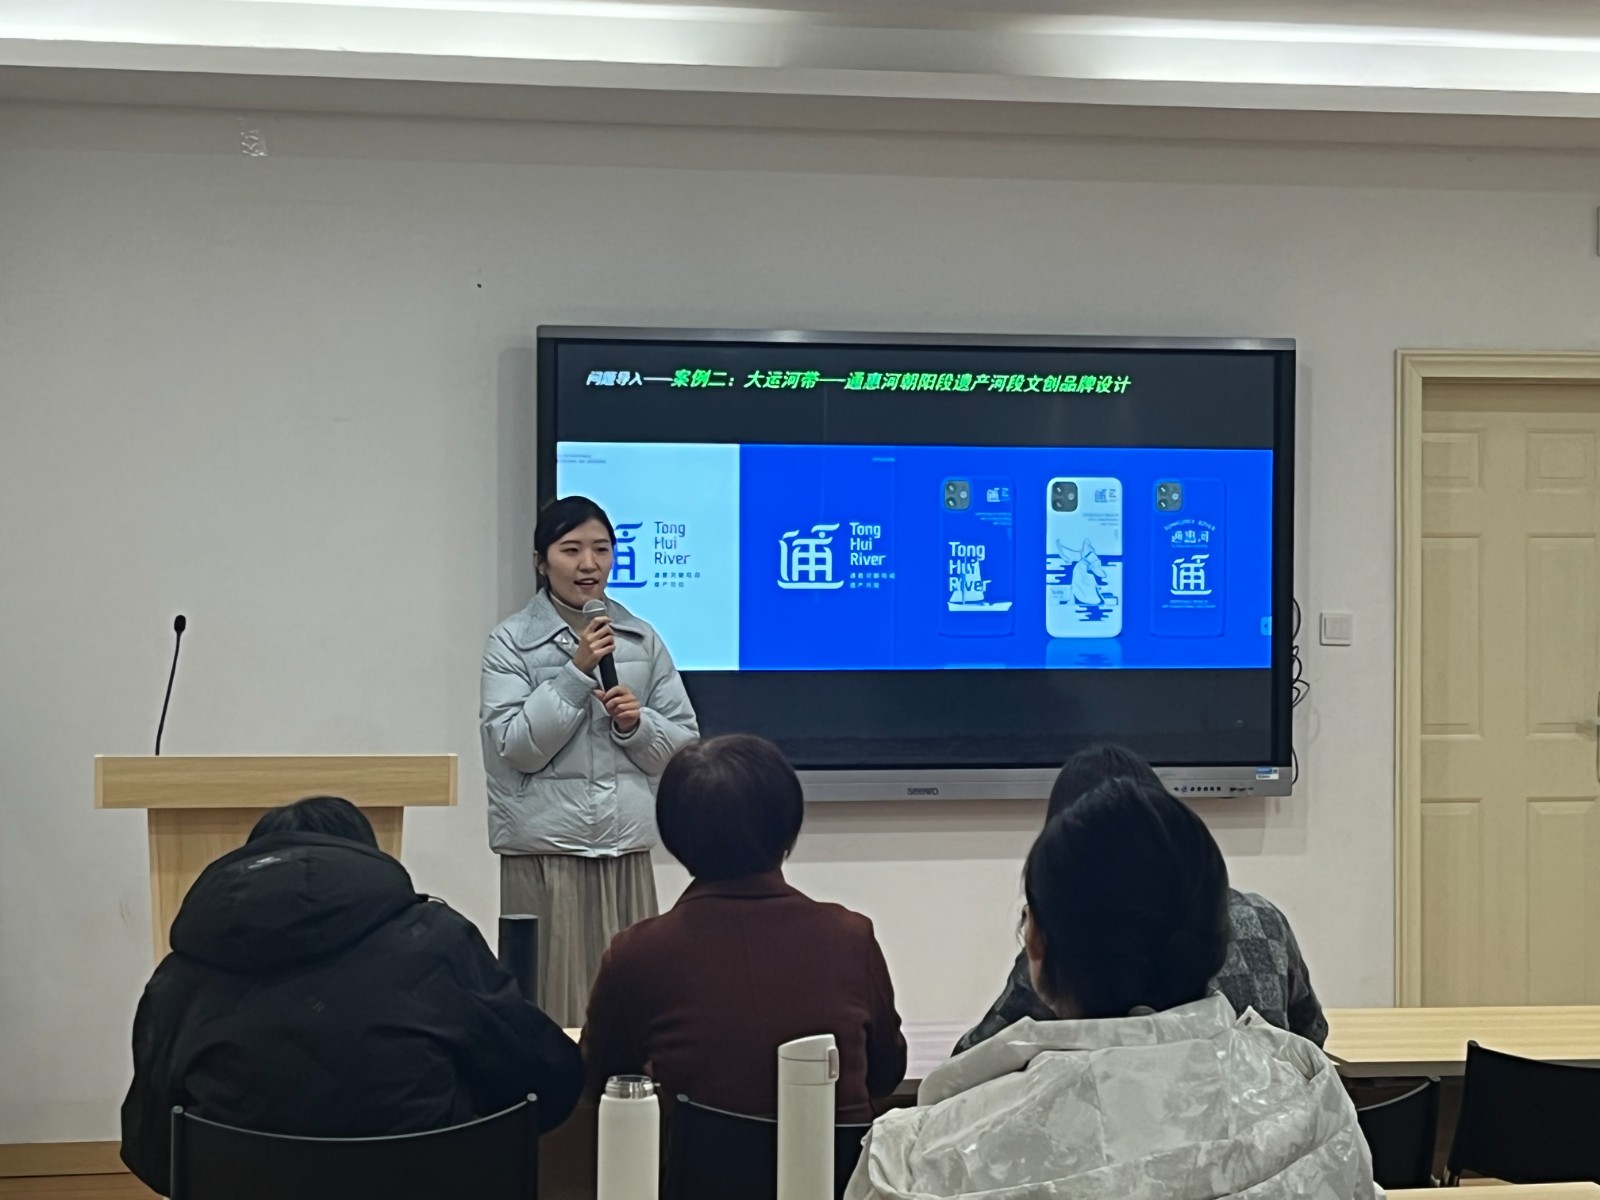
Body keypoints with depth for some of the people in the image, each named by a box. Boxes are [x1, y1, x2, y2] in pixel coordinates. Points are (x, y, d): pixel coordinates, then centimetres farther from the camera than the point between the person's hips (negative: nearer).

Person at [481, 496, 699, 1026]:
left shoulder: (643, 641, 7)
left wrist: (636, 723, -10)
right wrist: (577, 672, -16)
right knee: (552, 1006, -1)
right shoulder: (511, 643, -2)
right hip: (545, 854, -3)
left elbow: (685, 745, 9)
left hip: (627, 851, 3)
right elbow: (517, 748, -11)